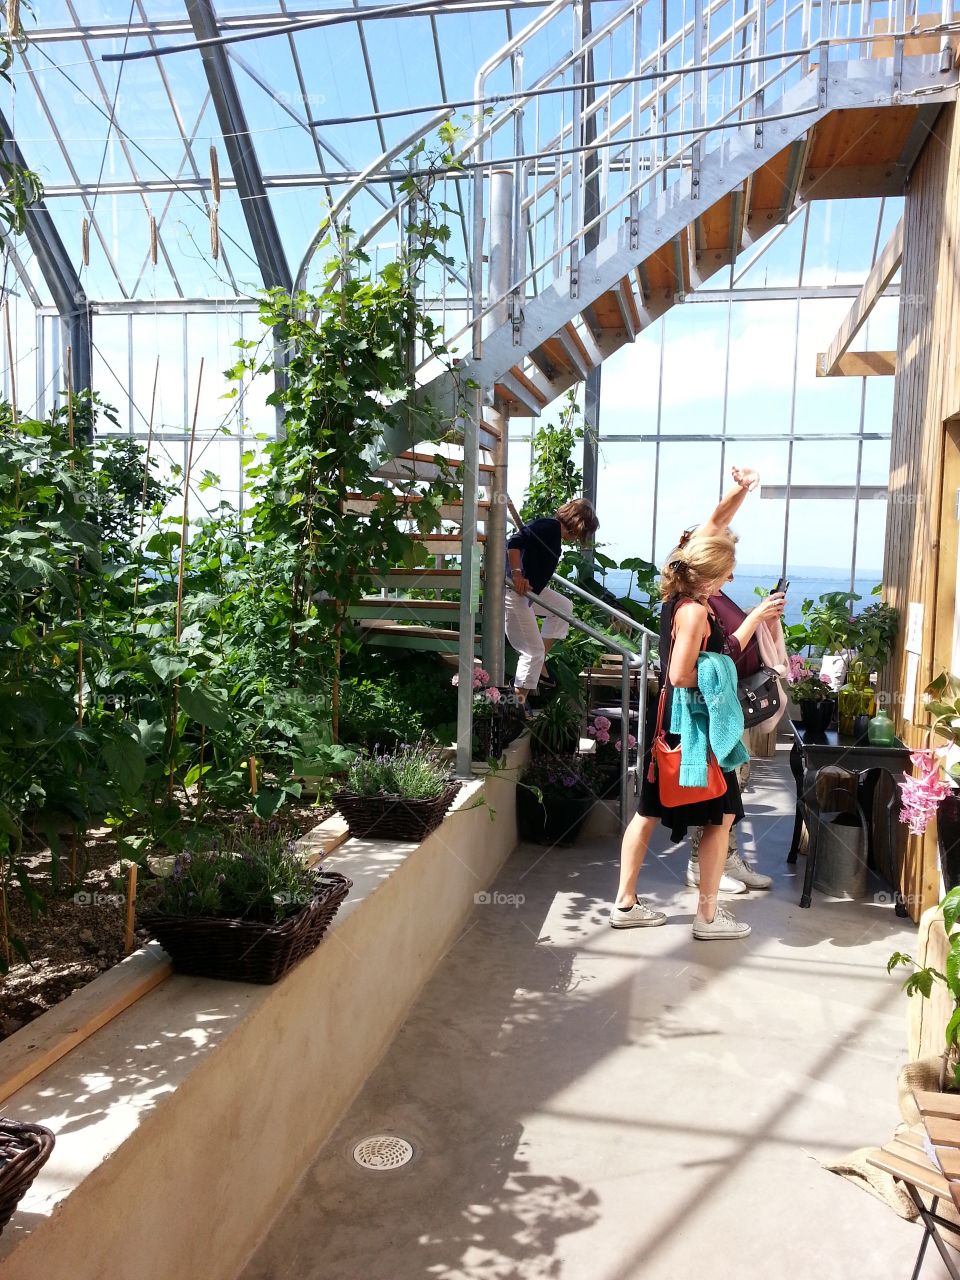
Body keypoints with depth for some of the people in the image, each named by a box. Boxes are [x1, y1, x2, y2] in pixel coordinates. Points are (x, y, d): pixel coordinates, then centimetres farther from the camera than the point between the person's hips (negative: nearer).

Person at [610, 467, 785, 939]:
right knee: (721, 816, 6)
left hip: (671, 722, 9)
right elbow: (682, 676, -25)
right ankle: (708, 916, 14)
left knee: (648, 811, 13)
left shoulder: (679, 588, 0)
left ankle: (625, 904, 22)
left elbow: (713, 524, 10)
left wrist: (740, 490, -1)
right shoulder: (694, 612, -24)